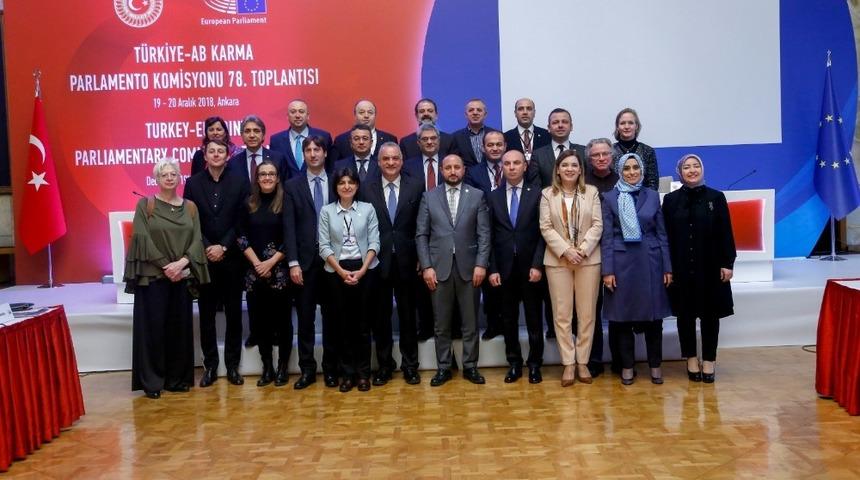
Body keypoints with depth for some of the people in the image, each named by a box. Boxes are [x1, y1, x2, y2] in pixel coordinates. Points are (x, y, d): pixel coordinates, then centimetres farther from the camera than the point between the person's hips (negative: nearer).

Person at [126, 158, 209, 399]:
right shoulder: (145, 205, 2)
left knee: (180, 326, 5)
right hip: (153, 276, -3)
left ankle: (178, 378, 15)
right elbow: (142, 239, -8)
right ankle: (151, 380, 7)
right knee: (153, 326, -2)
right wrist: (165, 266, -15)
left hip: (183, 276, 3)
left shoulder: (190, 207, 10)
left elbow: (197, 240, 2)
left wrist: (181, 263, -14)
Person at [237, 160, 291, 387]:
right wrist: (256, 262, -7)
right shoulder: (249, 204, 9)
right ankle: (267, 367, 16)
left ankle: (282, 367, 12)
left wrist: (271, 262, -11)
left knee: (281, 318, 2)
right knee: (258, 319, 5)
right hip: (254, 271, 3)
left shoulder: (285, 202, -1)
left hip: (280, 270, -3)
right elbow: (241, 237, 5)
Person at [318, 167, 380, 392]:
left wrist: (362, 270, -10)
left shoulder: (368, 209, 3)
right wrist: (341, 271, -10)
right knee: (343, 322, 5)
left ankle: (363, 373, 13)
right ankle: (347, 373, 15)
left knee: (362, 322, 3)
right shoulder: (326, 211, 4)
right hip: (337, 272, 0)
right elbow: (324, 246, 0)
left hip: (364, 270, 0)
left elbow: (374, 242, 0)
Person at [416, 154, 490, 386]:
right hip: (439, 267, 0)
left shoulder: (477, 195, 5)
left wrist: (481, 264, -8)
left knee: (470, 322, 7)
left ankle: (470, 366, 19)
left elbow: (484, 234, 1)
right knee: (441, 323, 8)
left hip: (468, 267, 0)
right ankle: (443, 368, 18)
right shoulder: (429, 197, 6)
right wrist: (426, 266, -5)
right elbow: (421, 234, 3)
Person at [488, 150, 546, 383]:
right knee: (508, 319, 8)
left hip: (530, 267, -2)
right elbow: (489, 236, 4)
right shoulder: (493, 197, 6)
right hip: (504, 267, 2)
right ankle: (514, 363, 20)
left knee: (534, 318, 6)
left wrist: (537, 265, -11)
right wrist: (492, 268, -2)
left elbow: (543, 232, -3)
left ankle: (534, 364, 18)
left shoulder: (537, 194, 1)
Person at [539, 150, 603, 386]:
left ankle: (582, 362, 13)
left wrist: (582, 250, -13)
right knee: (562, 314, 1)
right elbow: (546, 228, -2)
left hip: (588, 259, 0)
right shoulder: (548, 194, 5)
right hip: (558, 260, 0)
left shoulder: (591, 192, 6)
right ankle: (568, 363, 9)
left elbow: (597, 225, -1)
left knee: (587, 313, 3)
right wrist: (565, 250, -13)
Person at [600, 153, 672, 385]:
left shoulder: (652, 196, 7)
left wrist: (667, 267, 3)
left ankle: (655, 365, 20)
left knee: (654, 315, 6)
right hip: (622, 262, -1)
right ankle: (627, 365, 18)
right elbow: (606, 236, -2)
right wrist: (607, 270, -7)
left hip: (650, 261, 2)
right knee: (623, 316, 5)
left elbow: (662, 233, 8)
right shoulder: (609, 198, 1)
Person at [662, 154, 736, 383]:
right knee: (685, 314, 7)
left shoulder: (716, 197, 3)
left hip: (710, 267, 0)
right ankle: (691, 358, 22)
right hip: (681, 268, 0)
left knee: (710, 314, 7)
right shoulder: (671, 200, 3)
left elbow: (726, 233, 1)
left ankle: (709, 360, 19)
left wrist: (728, 263, -4)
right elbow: (665, 235, 0)